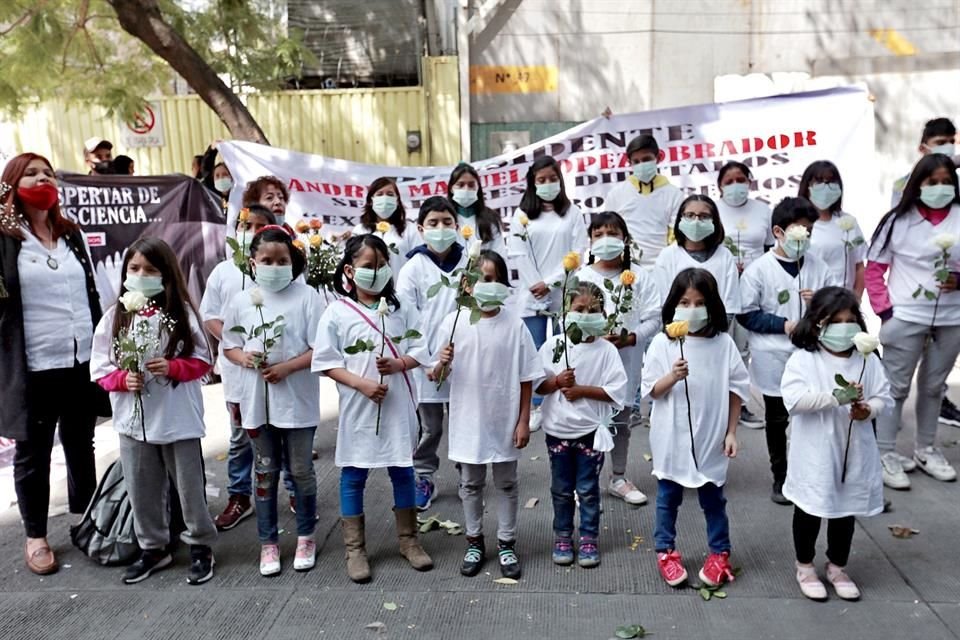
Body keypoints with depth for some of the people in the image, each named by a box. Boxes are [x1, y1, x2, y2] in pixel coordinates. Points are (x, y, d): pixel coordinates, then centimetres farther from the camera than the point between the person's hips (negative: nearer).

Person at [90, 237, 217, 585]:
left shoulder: (182, 312, -6)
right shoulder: (114, 316, 0)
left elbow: (202, 362, -2)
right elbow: (100, 368, 2)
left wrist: (172, 367, -18)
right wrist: (123, 378, -16)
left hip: (178, 418, -2)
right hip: (133, 419, 3)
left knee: (189, 486, 8)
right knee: (142, 490, 14)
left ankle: (201, 547, 24)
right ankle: (153, 548, 32)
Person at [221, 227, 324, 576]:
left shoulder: (307, 297, -8)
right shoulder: (240, 301, 2)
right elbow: (229, 346, 10)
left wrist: (287, 367, -19)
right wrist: (244, 357, -11)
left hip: (297, 400, -3)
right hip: (258, 400, 3)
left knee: (301, 472, 10)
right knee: (265, 473, 14)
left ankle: (306, 537, 28)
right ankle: (268, 542, 28)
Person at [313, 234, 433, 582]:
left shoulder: (401, 308, 2)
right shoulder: (337, 313, -6)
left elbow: (419, 351, 4)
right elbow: (327, 362, -7)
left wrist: (398, 364, -16)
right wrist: (362, 384, -17)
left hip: (398, 405, 2)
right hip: (358, 406, -2)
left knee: (402, 471, 13)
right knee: (353, 476, 7)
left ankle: (408, 540, 29)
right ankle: (355, 549, 22)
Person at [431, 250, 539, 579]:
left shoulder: (514, 325, -8)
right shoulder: (454, 322, -8)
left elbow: (526, 378, -3)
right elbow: (436, 376, -4)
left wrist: (523, 420, -4)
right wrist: (441, 364, -26)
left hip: (505, 420, 0)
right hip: (468, 420, 1)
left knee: (506, 483, 15)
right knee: (471, 483, 16)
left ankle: (506, 543, 32)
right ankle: (474, 542, 34)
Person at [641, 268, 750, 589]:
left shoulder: (723, 344, -5)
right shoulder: (662, 343, -7)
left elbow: (736, 390, 1)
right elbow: (651, 390, -6)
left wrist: (731, 432, 0)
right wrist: (673, 376, -25)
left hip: (711, 438, 1)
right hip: (672, 438, 0)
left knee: (713, 498, 15)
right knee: (668, 497, 14)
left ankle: (720, 553, 33)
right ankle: (666, 552, 30)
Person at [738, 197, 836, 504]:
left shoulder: (818, 267, 2)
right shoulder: (759, 269, -9)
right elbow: (746, 315, -8)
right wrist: (783, 325, -16)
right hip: (774, 360, -3)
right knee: (777, 419, 12)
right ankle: (780, 477, 27)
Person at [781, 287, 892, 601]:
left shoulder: (867, 360, 1)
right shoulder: (803, 359, -13)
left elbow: (884, 397, 3)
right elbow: (794, 399, -25)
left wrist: (869, 409, -18)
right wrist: (836, 397, -30)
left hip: (854, 452, 4)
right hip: (815, 455, -4)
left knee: (846, 511, 18)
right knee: (809, 510, 11)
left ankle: (837, 567, 38)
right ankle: (805, 567, 31)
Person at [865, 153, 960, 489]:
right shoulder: (899, 219, -5)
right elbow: (874, 268, -2)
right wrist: (884, 308, -8)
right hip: (906, 318, -3)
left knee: (933, 386, 17)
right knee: (896, 386, 4)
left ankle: (925, 449, 32)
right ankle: (885, 453, 13)